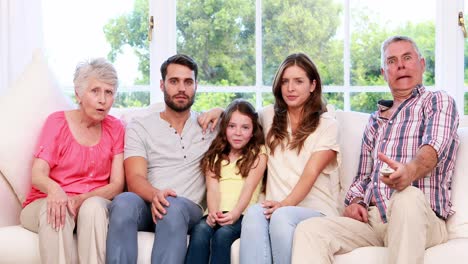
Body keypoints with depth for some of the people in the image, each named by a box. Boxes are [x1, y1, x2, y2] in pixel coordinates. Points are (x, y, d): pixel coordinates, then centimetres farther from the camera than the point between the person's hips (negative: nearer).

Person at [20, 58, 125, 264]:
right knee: (56, 210, -35)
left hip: (94, 204, 1)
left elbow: (117, 184, -1)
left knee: (94, 206, -34)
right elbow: (37, 175, -10)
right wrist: (54, 189, -35)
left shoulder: (115, 128, 6)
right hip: (46, 202, -1)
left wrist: (81, 199, -20)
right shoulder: (57, 121, 1)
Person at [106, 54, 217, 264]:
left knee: (173, 208, -37)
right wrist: (155, 196, -28)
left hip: (187, 208, 0)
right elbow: (135, 179, -3)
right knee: (124, 202, -36)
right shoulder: (138, 127, 10)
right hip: (147, 205, 0)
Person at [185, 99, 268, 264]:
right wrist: (213, 212, -18)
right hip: (217, 215, 2)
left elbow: (249, 187, -3)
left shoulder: (258, 153, 12)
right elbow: (212, 188, 4)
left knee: (222, 234, -34)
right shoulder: (214, 154, 21)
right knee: (200, 230, -31)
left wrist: (235, 213, -22)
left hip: (242, 214, -2)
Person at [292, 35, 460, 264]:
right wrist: (355, 202, 2)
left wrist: (410, 171, -38)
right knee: (308, 230, -23)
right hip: (371, 219, 5)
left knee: (407, 196, -41)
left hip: (421, 219, -5)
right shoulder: (375, 121, 24)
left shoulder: (439, 102, 7)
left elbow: (435, 147, -15)